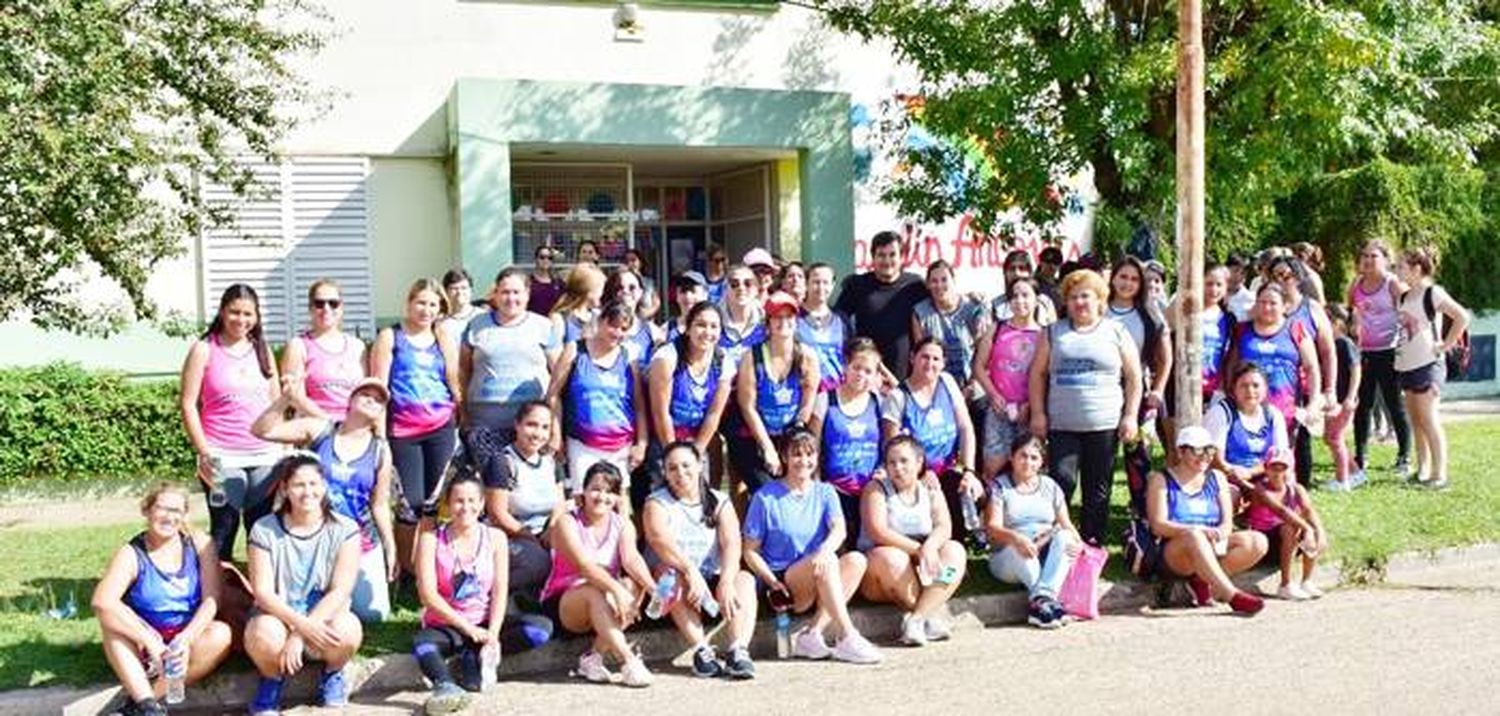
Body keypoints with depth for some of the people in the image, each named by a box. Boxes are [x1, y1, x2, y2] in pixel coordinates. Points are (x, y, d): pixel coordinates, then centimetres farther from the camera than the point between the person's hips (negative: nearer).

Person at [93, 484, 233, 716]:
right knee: (112, 621, -27)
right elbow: (102, 602, -27)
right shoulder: (132, 554, -11)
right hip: (144, 648, -1)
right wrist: (149, 641, -33)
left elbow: (211, 599, -11)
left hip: (189, 638, 1)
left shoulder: (200, 545, -4)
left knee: (221, 634, -29)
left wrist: (185, 639, -28)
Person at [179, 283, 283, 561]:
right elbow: (188, 405, -2)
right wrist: (203, 451, -9)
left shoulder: (262, 350, 13)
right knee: (224, 525, -5)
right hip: (223, 457, -3)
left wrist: (283, 448, 9)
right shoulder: (204, 350, 1)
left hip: (265, 455, 4)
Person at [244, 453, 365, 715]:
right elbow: (263, 592, -10)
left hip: (324, 618, 0)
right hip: (279, 617, 0)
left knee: (346, 631, -34)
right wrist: (301, 623, -26)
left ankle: (332, 672, 4)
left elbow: (340, 591, -12)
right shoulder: (264, 530, -5)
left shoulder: (344, 529, -6)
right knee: (263, 634, -35)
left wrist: (300, 634, -23)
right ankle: (272, 679, 2)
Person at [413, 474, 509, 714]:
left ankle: (473, 658, -17)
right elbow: (428, 594, -10)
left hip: (483, 625, 2)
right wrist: (467, 628, -18)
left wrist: (492, 634, -18)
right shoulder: (431, 539, -3)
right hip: (444, 626, -2)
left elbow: (500, 591, -2)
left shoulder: (495, 538, 4)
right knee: (421, 642, -37)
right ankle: (446, 686, -59)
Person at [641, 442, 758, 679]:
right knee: (669, 574, -33)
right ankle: (702, 651, -37)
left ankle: (738, 652, -37)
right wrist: (690, 570, -36)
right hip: (674, 583, -2)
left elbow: (731, 543, -9)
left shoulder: (719, 502, 8)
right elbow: (661, 540, -18)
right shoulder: (657, 503, 3)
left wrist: (726, 581, -28)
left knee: (744, 579, -25)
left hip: (712, 580, 2)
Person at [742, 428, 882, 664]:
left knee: (856, 560, -24)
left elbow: (839, 529, -9)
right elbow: (750, 551, 0)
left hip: (818, 588, 4)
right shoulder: (766, 497, -1)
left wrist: (824, 550, -32)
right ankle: (847, 638, -30)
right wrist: (773, 582, -16)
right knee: (828, 562, -31)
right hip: (783, 583, -4)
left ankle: (812, 634, -26)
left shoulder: (824, 492, 10)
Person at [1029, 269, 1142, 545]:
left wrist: (1131, 416, -1)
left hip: (1104, 427, 0)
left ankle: (1092, 546, 15)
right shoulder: (1053, 333, 10)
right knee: (1061, 482, -11)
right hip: (1061, 426, 0)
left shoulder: (1116, 333, 8)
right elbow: (1037, 374, 9)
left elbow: (1134, 377, 7)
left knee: (1098, 491, 6)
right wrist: (1038, 413, 1)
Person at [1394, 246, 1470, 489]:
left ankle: (1440, 474, -1)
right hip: (1406, 365, 8)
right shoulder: (1405, 296, 12)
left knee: (1429, 421, -6)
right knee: (1416, 422, 11)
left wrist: (1445, 345, -15)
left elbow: (1462, 317, -18)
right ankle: (1422, 470, 19)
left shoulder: (1433, 293, -10)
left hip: (1427, 364, -8)